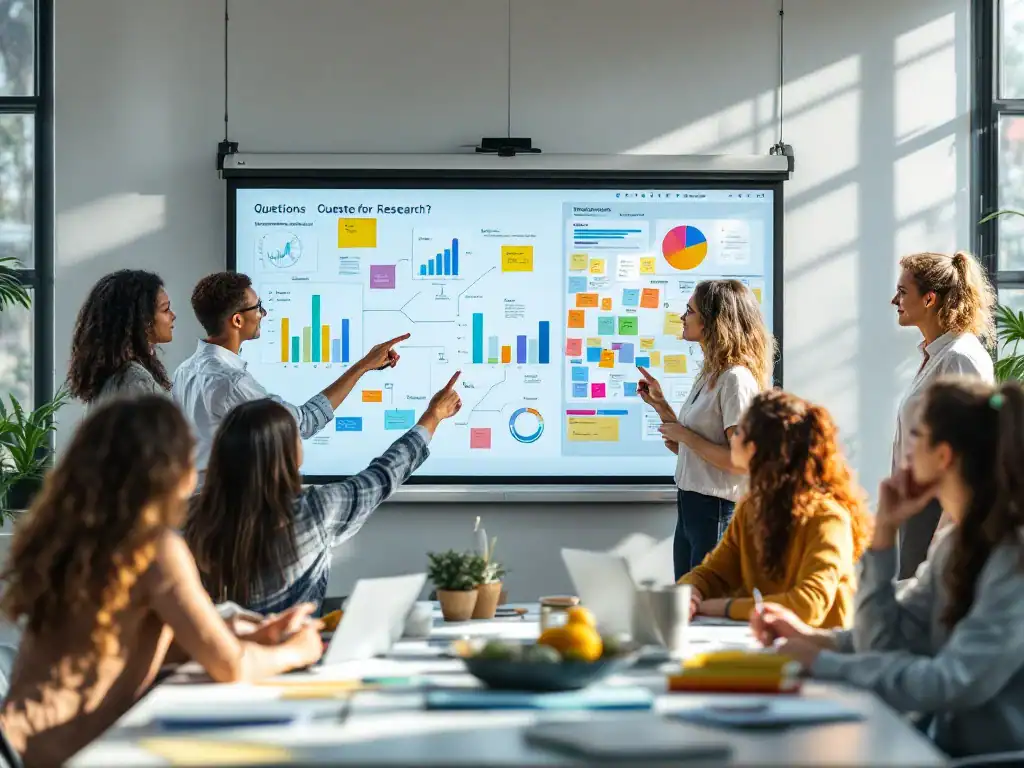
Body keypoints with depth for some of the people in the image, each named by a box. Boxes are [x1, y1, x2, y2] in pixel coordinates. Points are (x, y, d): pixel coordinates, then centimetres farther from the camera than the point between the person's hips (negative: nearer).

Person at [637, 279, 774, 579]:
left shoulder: (736, 379, -17)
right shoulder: (710, 375, 12)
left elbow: (739, 461, -23)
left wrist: (684, 436, -15)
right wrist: (660, 405, 9)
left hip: (718, 510, -10)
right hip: (691, 507, 10)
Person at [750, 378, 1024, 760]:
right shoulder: (955, 541, 8)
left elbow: (955, 683, -24)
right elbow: (883, 644, 5)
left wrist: (824, 663, -18)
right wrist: (884, 531, -2)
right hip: (953, 748, 7)